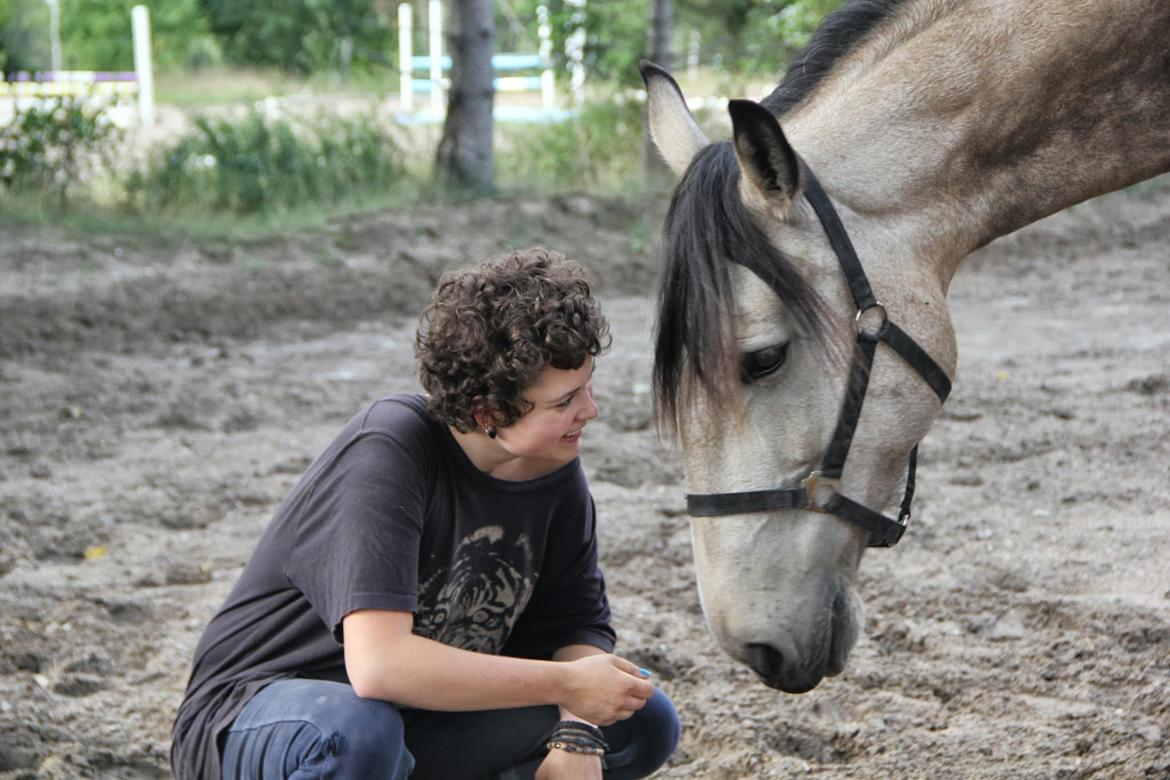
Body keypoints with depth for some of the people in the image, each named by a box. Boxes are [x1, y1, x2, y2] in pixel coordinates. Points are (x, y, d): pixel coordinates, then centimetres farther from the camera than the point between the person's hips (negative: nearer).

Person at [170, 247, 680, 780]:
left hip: (419, 723, 7)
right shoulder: (386, 454, -27)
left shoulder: (555, 468, -4)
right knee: (354, 731, -42)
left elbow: (579, 623, 3)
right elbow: (378, 663, -38)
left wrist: (576, 736, -19)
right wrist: (565, 683, -30)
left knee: (645, 723, 0)